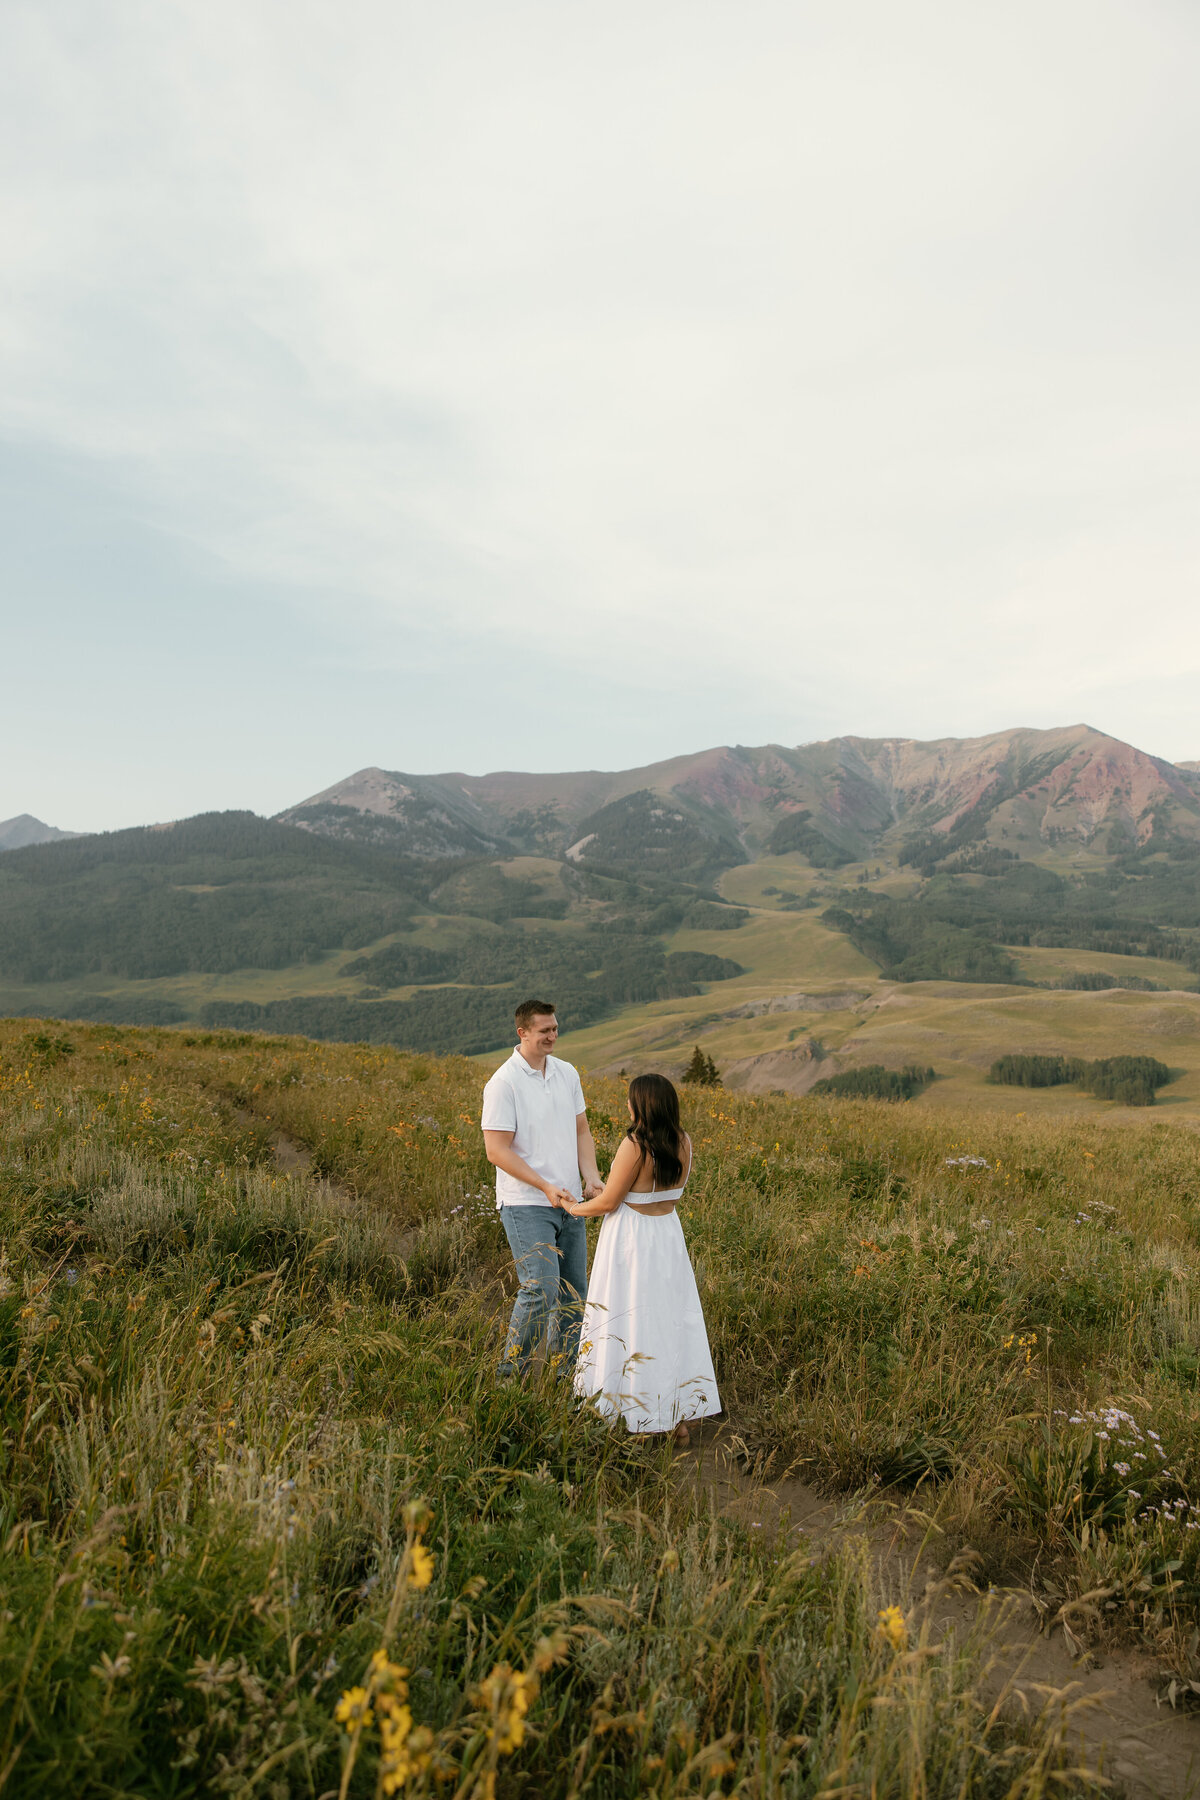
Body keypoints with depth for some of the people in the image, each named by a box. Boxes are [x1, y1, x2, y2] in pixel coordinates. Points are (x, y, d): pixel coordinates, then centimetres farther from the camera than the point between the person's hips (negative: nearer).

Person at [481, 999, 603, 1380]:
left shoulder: (567, 1073, 8)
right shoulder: (504, 1083, -13)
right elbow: (497, 1151, -15)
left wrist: (591, 1176, -1)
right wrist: (545, 1186, -19)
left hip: (568, 1203, 7)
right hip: (526, 1204, -7)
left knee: (573, 1291, 11)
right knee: (541, 1289, -14)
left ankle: (568, 1374, 26)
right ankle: (510, 1373, 5)